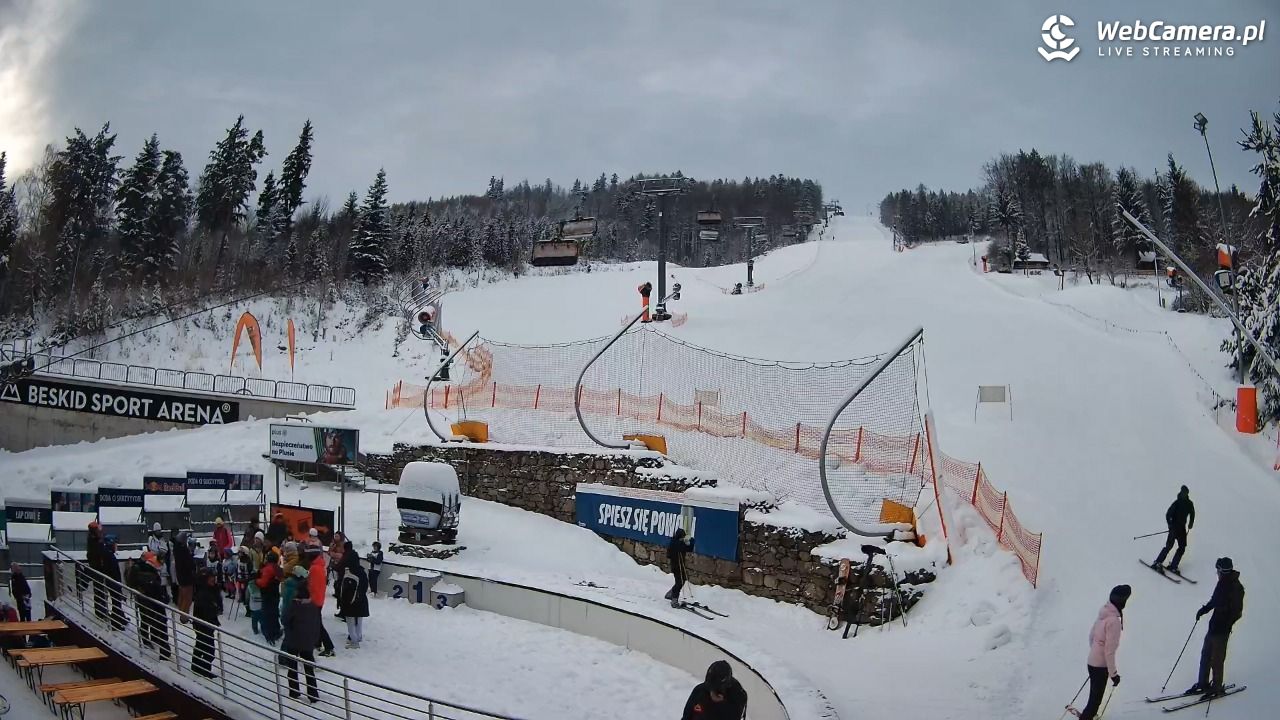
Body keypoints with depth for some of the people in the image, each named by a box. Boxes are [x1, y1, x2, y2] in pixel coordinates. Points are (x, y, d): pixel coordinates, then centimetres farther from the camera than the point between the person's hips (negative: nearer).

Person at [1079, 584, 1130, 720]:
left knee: (1095, 697, 24)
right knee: (1095, 700, 2)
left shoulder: (1103, 613, 1)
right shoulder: (1114, 620, -25)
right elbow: (1109, 650, -23)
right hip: (1101, 666, -8)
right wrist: (1113, 673, -16)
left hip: (1092, 662, 8)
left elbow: (1091, 635, 14)